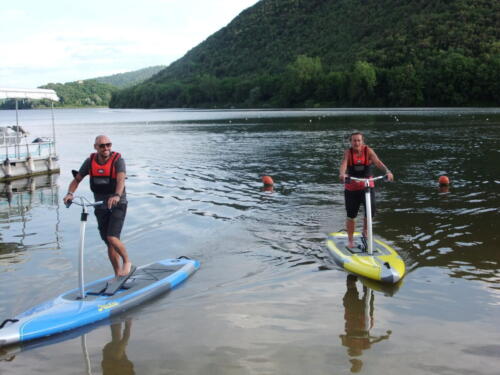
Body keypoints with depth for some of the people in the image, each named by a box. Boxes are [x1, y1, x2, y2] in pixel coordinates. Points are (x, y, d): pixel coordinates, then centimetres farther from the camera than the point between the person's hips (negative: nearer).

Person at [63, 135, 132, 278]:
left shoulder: (118, 160, -15)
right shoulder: (90, 161, -2)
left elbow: (121, 179, -31)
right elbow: (77, 179, 0)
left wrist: (117, 196, -49)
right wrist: (70, 193, -20)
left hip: (118, 205, -5)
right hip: (100, 207, 5)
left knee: (112, 238, -19)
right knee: (109, 244, 9)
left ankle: (127, 262, 7)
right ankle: (118, 274, 22)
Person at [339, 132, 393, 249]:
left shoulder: (368, 151, -6)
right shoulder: (348, 152, -7)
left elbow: (377, 161, -20)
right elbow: (343, 164, -24)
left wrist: (387, 171, -38)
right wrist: (342, 174, -46)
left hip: (367, 186, 0)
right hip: (351, 188, 0)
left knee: (371, 211, -14)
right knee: (351, 216, 5)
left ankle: (365, 230, 18)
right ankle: (350, 240, 24)